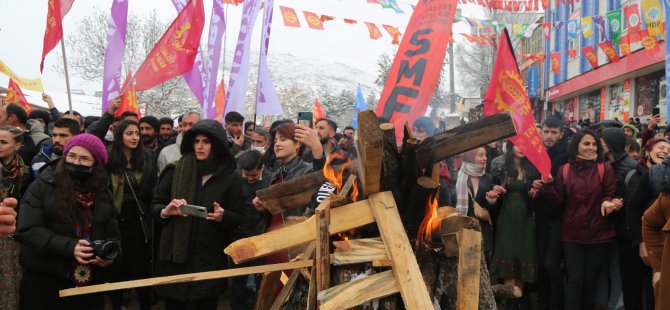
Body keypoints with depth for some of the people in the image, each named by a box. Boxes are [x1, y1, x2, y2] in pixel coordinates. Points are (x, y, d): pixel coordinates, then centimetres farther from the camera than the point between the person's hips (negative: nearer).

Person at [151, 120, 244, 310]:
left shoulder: (230, 179, 0)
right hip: (175, 256, 1)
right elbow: (155, 206, 4)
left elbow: (239, 218, 3)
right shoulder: (176, 172, 1)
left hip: (210, 260, 0)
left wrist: (223, 216, -18)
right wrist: (165, 212, -17)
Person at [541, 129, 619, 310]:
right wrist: (548, 185, -16)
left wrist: (608, 202, -23)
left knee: (590, 280, 13)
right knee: (575, 280, -2)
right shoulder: (565, 170, 2)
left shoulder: (605, 169, -2)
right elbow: (558, 201, 0)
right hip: (572, 234, 0)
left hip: (598, 234, 0)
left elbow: (612, 196, -1)